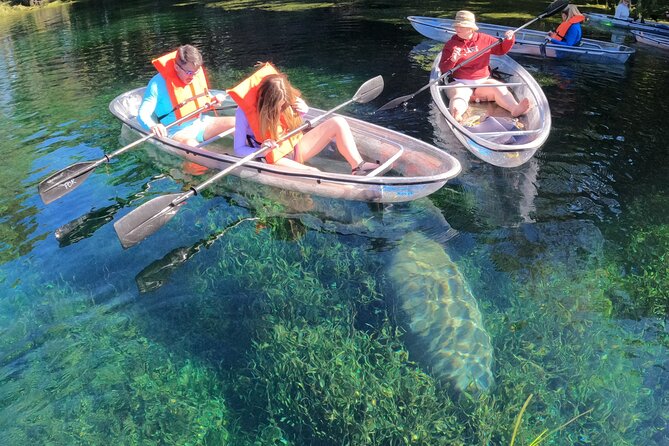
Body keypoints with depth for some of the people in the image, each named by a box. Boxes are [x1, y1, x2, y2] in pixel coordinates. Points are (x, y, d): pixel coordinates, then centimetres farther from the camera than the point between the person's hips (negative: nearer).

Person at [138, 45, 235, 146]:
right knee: (191, 145, -40)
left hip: (200, 123, 6)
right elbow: (142, 114, -19)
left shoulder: (196, 76, 1)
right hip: (177, 132, -6)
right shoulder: (159, 83, -16)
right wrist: (152, 126, -43)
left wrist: (213, 100, -3)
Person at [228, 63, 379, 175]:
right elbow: (238, 149, -15)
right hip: (275, 159, -6)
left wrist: (303, 109, -10)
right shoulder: (245, 112, -18)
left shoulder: (285, 99, -6)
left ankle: (359, 166, -13)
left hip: (296, 148, 6)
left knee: (337, 123, -10)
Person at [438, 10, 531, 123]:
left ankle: (515, 109, -49)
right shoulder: (451, 44, 4)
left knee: (499, 88, -25)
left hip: (483, 82, 3)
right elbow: (443, 69, -1)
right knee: (458, 96, -35)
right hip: (461, 84, -3)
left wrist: (509, 39, 3)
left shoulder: (485, 39, 12)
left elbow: (502, 49, 23)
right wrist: (452, 60, -21)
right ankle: (455, 115, -69)